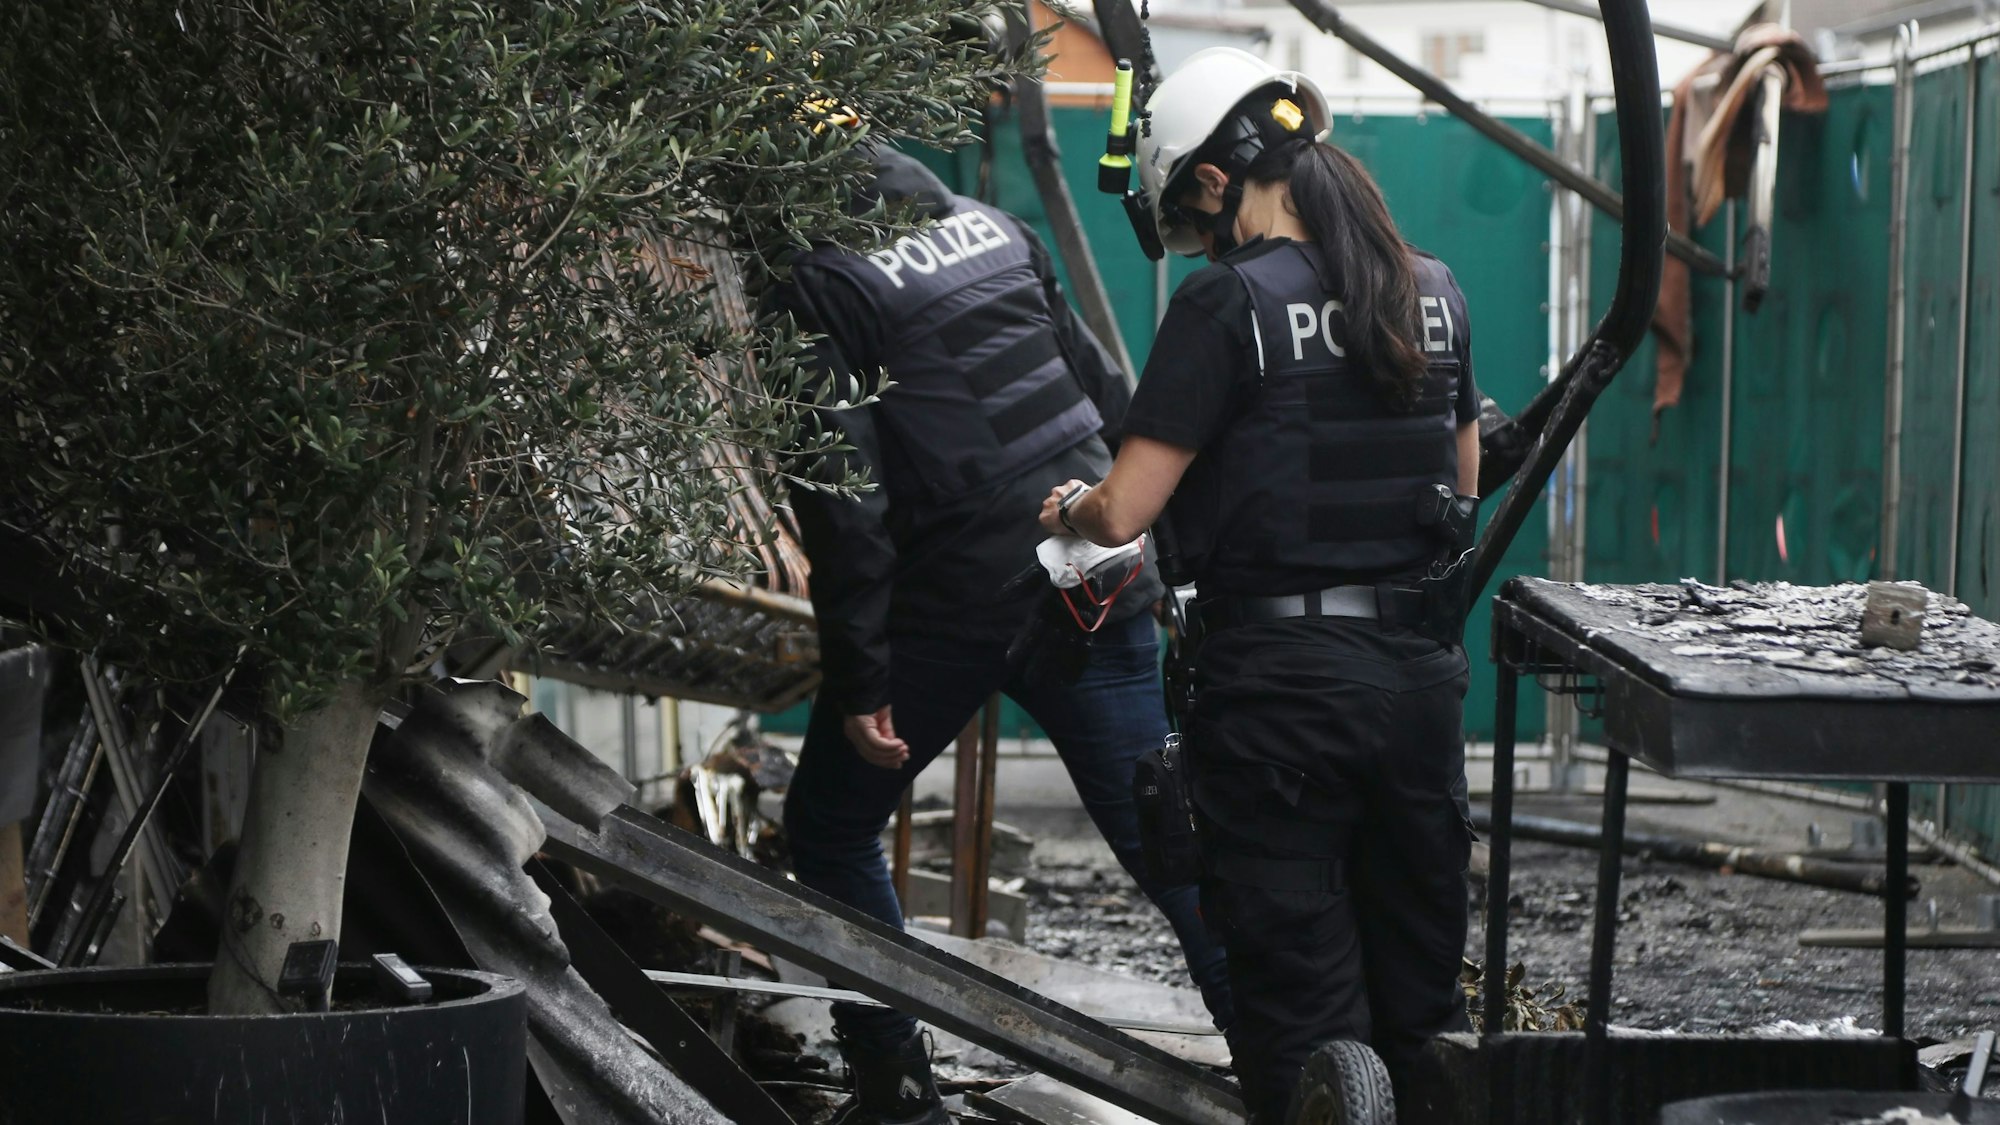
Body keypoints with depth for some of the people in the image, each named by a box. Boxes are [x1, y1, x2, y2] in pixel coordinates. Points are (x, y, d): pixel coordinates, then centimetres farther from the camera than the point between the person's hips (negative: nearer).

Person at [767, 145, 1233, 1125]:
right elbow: (1109, 398, 17)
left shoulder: (813, 286, -8)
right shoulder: (993, 228, 13)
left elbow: (843, 493, -15)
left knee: (828, 829, 14)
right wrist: (1154, 560, 23)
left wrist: (858, 680, -13)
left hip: (950, 603, -6)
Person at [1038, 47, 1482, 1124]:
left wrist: (1069, 506, 9)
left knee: (1299, 994, 3)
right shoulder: (1433, 293, 6)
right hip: (1417, 671, 6)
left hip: (1279, 682, -6)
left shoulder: (1228, 302, -13)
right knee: (1419, 986, 15)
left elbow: (1124, 512, -12)